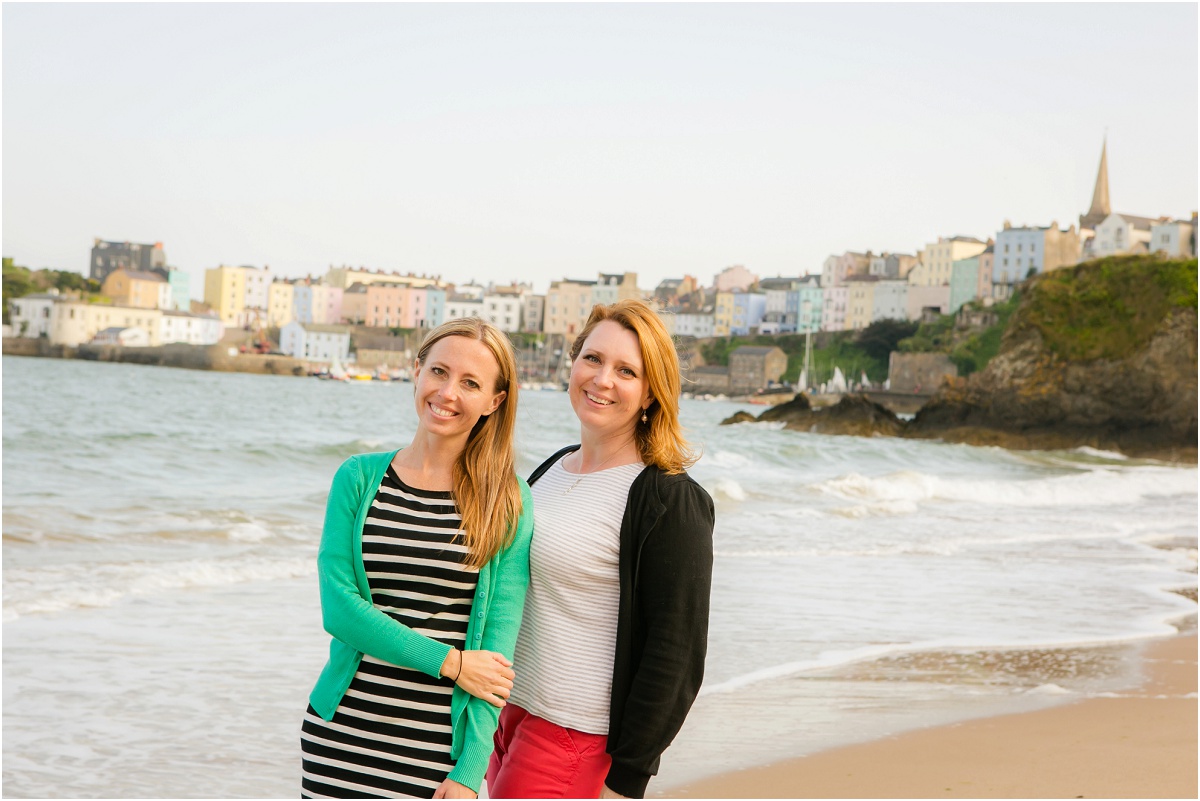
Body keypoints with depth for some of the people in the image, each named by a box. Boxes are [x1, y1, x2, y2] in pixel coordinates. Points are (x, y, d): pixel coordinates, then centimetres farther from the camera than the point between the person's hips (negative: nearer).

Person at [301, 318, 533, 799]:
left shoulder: (508, 503, -2)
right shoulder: (359, 478, 3)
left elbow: (497, 642, -5)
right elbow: (338, 606, -6)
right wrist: (448, 662, -12)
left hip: (440, 742, -1)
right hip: (341, 731, 1)